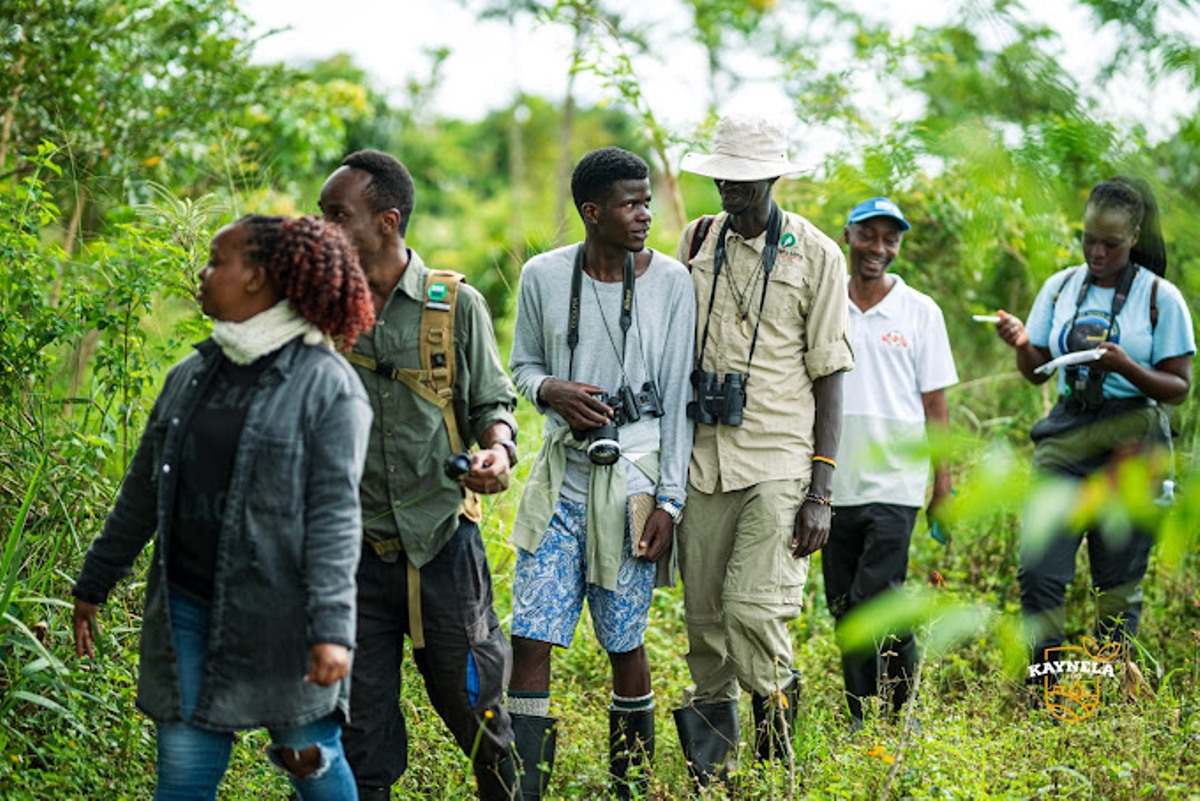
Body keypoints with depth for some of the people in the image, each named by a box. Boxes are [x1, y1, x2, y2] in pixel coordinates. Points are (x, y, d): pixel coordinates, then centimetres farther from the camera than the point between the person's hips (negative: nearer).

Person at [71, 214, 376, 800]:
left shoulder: (326, 384, -8)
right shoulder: (190, 376, 11)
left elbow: (334, 514, -14)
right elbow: (143, 490, 18)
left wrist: (331, 629, -20)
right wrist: (93, 585, 21)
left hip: (277, 616, -5)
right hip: (186, 609, 5)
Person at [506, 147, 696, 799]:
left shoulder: (671, 281, -2)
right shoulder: (543, 275, 1)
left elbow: (678, 397, -1)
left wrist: (669, 500, -5)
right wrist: (550, 391, -10)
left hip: (634, 476, -1)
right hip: (561, 475, 2)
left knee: (625, 643, 5)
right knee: (531, 636, -5)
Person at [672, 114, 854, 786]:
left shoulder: (816, 255, -1)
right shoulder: (697, 243, 10)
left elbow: (829, 380, -1)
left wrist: (821, 493, -8)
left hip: (780, 462, -4)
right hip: (704, 458, 4)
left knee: (754, 606, -16)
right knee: (705, 619, 4)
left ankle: (776, 706, 14)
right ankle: (710, 775, 14)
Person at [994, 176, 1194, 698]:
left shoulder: (1160, 298, -1)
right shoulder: (1060, 288, 9)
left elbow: (1179, 388, -1)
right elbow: (1037, 373, 13)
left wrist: (1126, 367, -18)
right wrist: (1022, 346, -9)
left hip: (1131, 440, -3)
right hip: (1065, 436, 3)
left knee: (1118, 583, 0)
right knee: (1039, 568, -9)